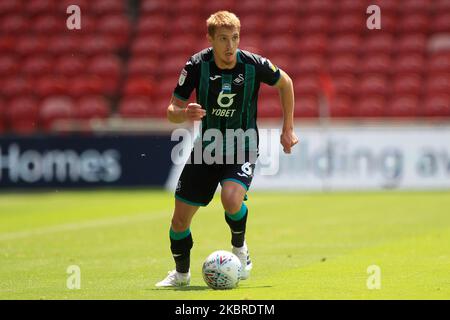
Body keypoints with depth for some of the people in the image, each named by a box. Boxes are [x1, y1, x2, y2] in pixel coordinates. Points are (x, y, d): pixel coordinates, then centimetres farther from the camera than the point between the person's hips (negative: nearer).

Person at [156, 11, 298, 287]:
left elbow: (285, 82, 6)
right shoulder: (197, 66, -14)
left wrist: (288, 129, 6)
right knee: (180, 219, 2)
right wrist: (184, 114, -31)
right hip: (207, 148, 2)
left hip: (242, 148, -2)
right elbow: (172, 111, -7)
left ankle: (240, 247, 0)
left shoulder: (254, 65, -16)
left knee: (231, 199, -32)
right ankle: (181, 273, 30)